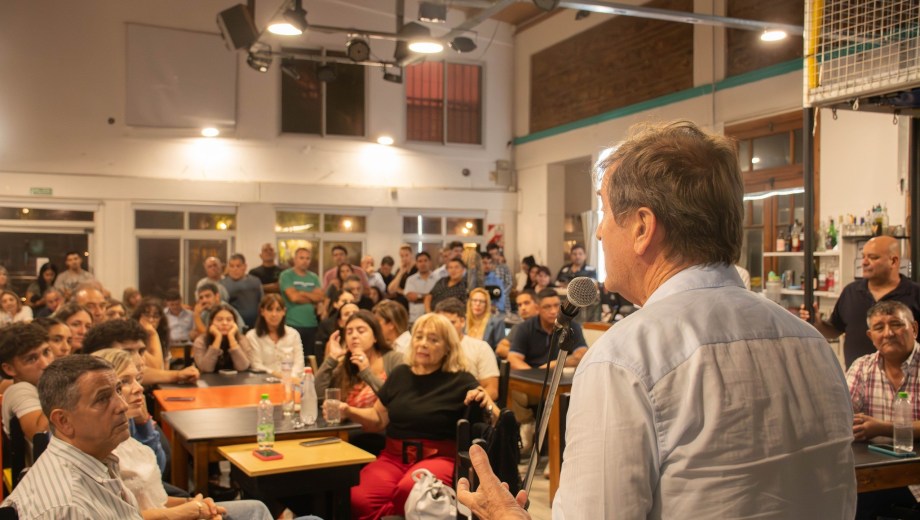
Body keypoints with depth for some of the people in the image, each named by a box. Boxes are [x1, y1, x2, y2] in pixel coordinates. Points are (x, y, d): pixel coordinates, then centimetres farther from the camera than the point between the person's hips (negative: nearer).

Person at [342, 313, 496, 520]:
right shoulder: (400, 374, 14)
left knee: (409, 491, -38)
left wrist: (487, 403, -22)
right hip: (393, 456, 3)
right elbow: (378, 419, 21)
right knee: (357, 500, -29)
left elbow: (498, 423, 0)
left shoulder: (460, 381, 2)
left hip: (439, 458, -2)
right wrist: (348, 411, 3)